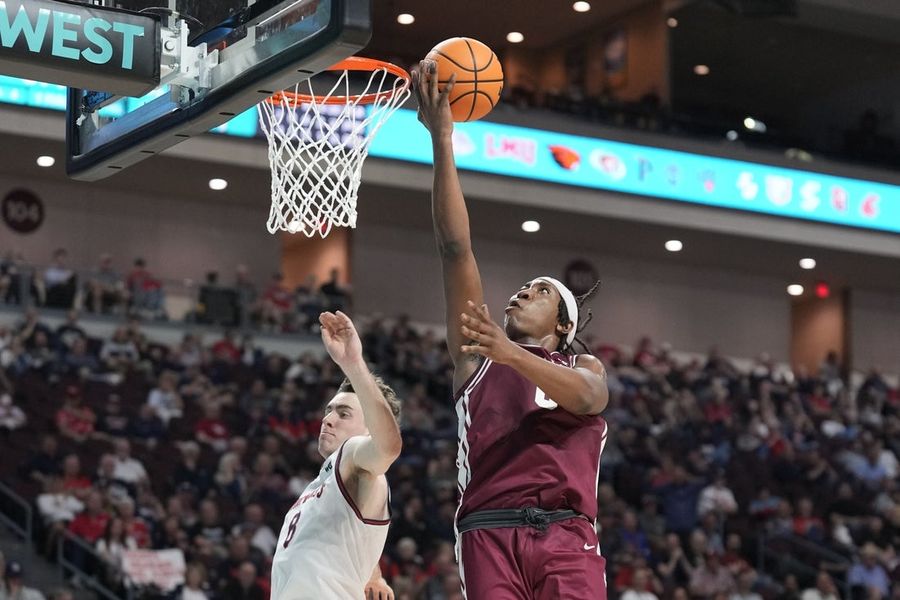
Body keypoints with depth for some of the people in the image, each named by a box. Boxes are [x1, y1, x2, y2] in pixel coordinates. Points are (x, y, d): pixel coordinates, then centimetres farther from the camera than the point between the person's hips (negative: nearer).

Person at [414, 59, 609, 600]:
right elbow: (456, 248, 16)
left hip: (566, 534, -1)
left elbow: (585, 397, -6)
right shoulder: (478, 354, 23)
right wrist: (442, 140, 9)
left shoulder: (584, 367, 21)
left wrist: (513, 355, -22)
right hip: (489, 533, 1)